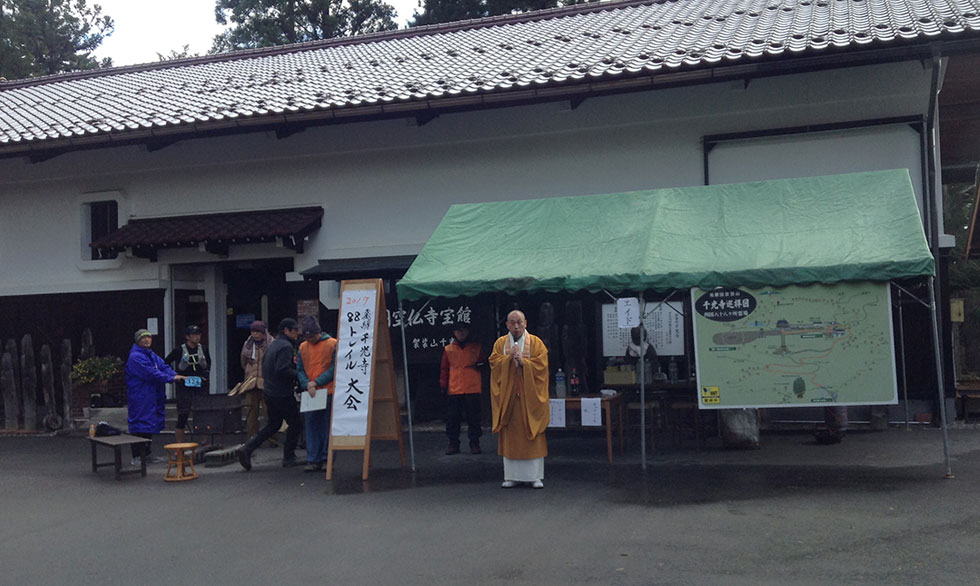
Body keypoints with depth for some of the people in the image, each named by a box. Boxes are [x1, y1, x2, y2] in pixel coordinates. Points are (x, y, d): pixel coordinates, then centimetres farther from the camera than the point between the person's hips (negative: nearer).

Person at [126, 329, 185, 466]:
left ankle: (146, 454, 22)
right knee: (139, 426, -8)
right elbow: (151, 373, -20)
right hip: (140, 398, -9)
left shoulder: (152, 356, 18)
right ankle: (136, 457, -5)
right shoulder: (135, 357, -12)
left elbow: (164, 367, 9)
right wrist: (171, 378, -20)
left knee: (150, 426, 13)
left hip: (152, 397, 9)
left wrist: (176, 375, -9)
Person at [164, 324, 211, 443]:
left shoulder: (203, 349, 5)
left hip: (200, 386, 4)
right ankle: (179, 445, 5)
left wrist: (206, 374, 7)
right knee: (183, 415, -3)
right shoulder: (179, 350, -7)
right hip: (184, 387, -3)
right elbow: (165, 363, 4)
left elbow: (208, 363, 22)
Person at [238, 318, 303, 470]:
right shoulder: (286, 346, -17)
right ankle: (289, 458, 12)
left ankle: (247, 449, 7)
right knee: (295, 423, 6)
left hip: (269, 392, 9)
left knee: (273, 424, 18)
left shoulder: (273, 344, 14)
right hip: (282, 393, -9)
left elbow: (264, 365, 19)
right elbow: (282, 370, -27)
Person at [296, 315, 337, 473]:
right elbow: (299, 369, 8)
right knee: (311, 426, 4)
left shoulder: (333, 344, -2)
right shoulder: (303, 347, 11)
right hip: (310, 394, 4)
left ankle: (327, 459, 9)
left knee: (327, 426, 1)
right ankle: (313, 460, 8)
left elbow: (334, 368, -7)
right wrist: (307, 385, -10)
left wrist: (316, 382, -12)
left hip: (328, 392, -4)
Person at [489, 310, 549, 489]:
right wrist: (509, 357, -17)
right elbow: (494, 362, -3)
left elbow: (541, 364, -6)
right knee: (510, 436, 2)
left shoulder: (536, 343, 3)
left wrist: (523, 361, -17)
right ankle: (511, 476, 9)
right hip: (507, 395, 1)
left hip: (529, 396, -1)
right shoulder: (500, 343, 8)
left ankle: (535, 476, 6)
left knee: (532, 435, -1)